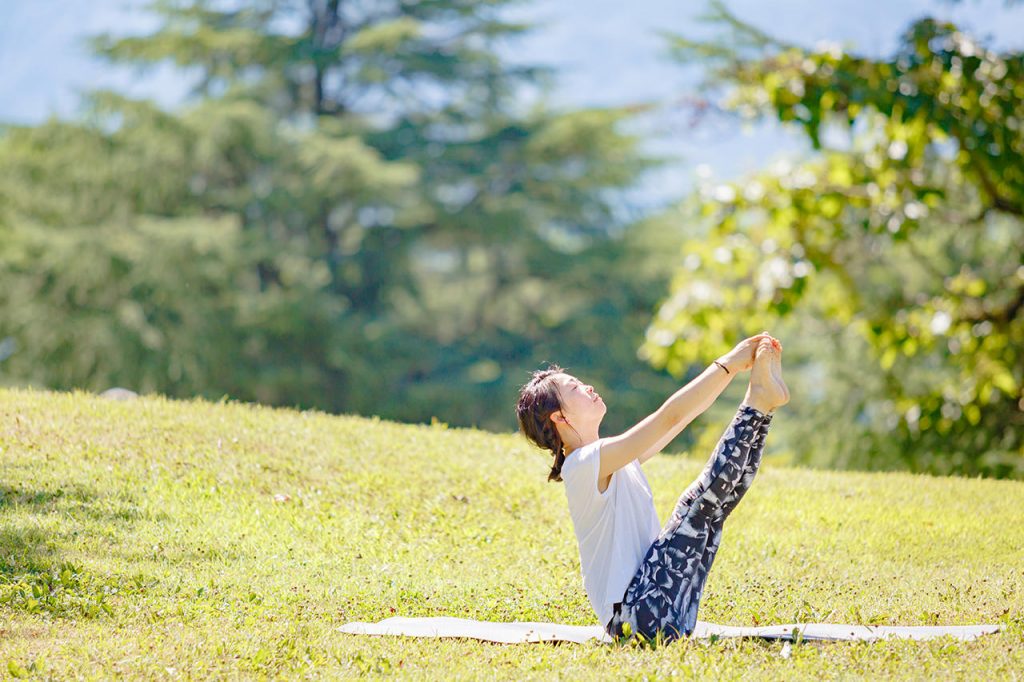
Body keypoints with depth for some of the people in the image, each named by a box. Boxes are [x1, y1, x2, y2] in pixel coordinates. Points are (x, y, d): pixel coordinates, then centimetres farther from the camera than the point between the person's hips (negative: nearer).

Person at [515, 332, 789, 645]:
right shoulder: (583, 464, -12)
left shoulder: (618, 460, 16)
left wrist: (736, 364, 6)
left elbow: (687, 412, 16)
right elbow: (670, 416, -18)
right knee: (703, 498, -17)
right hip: (635, 615, -9)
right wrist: (728, 364, -14)